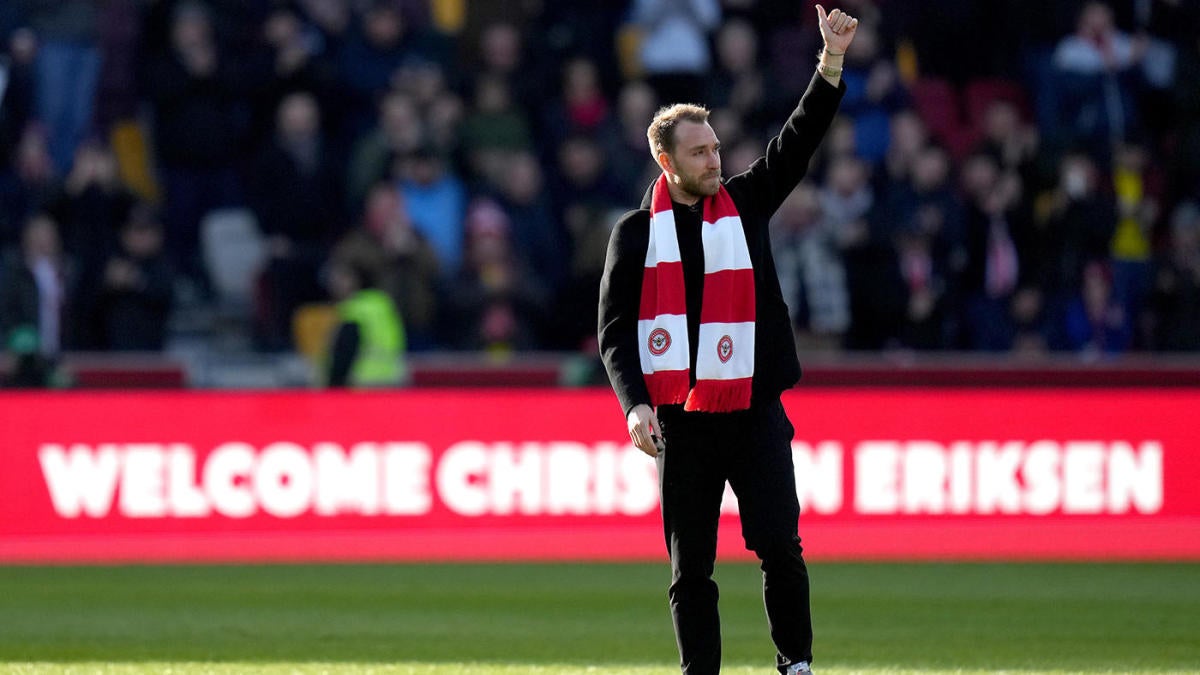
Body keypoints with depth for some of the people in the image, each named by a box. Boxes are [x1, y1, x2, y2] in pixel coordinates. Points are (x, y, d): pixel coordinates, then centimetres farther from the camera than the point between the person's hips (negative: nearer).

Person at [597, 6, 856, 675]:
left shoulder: (745, 203, 10)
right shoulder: (637, 232, 6)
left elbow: (798, 142, 2)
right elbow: (616, 331, 4)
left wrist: (832, 62, -9)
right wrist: (636, 404, -11)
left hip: (755, 412, 1)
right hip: (679, 419, -1)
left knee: (779, 545, -8)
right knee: (691, 567, 3)